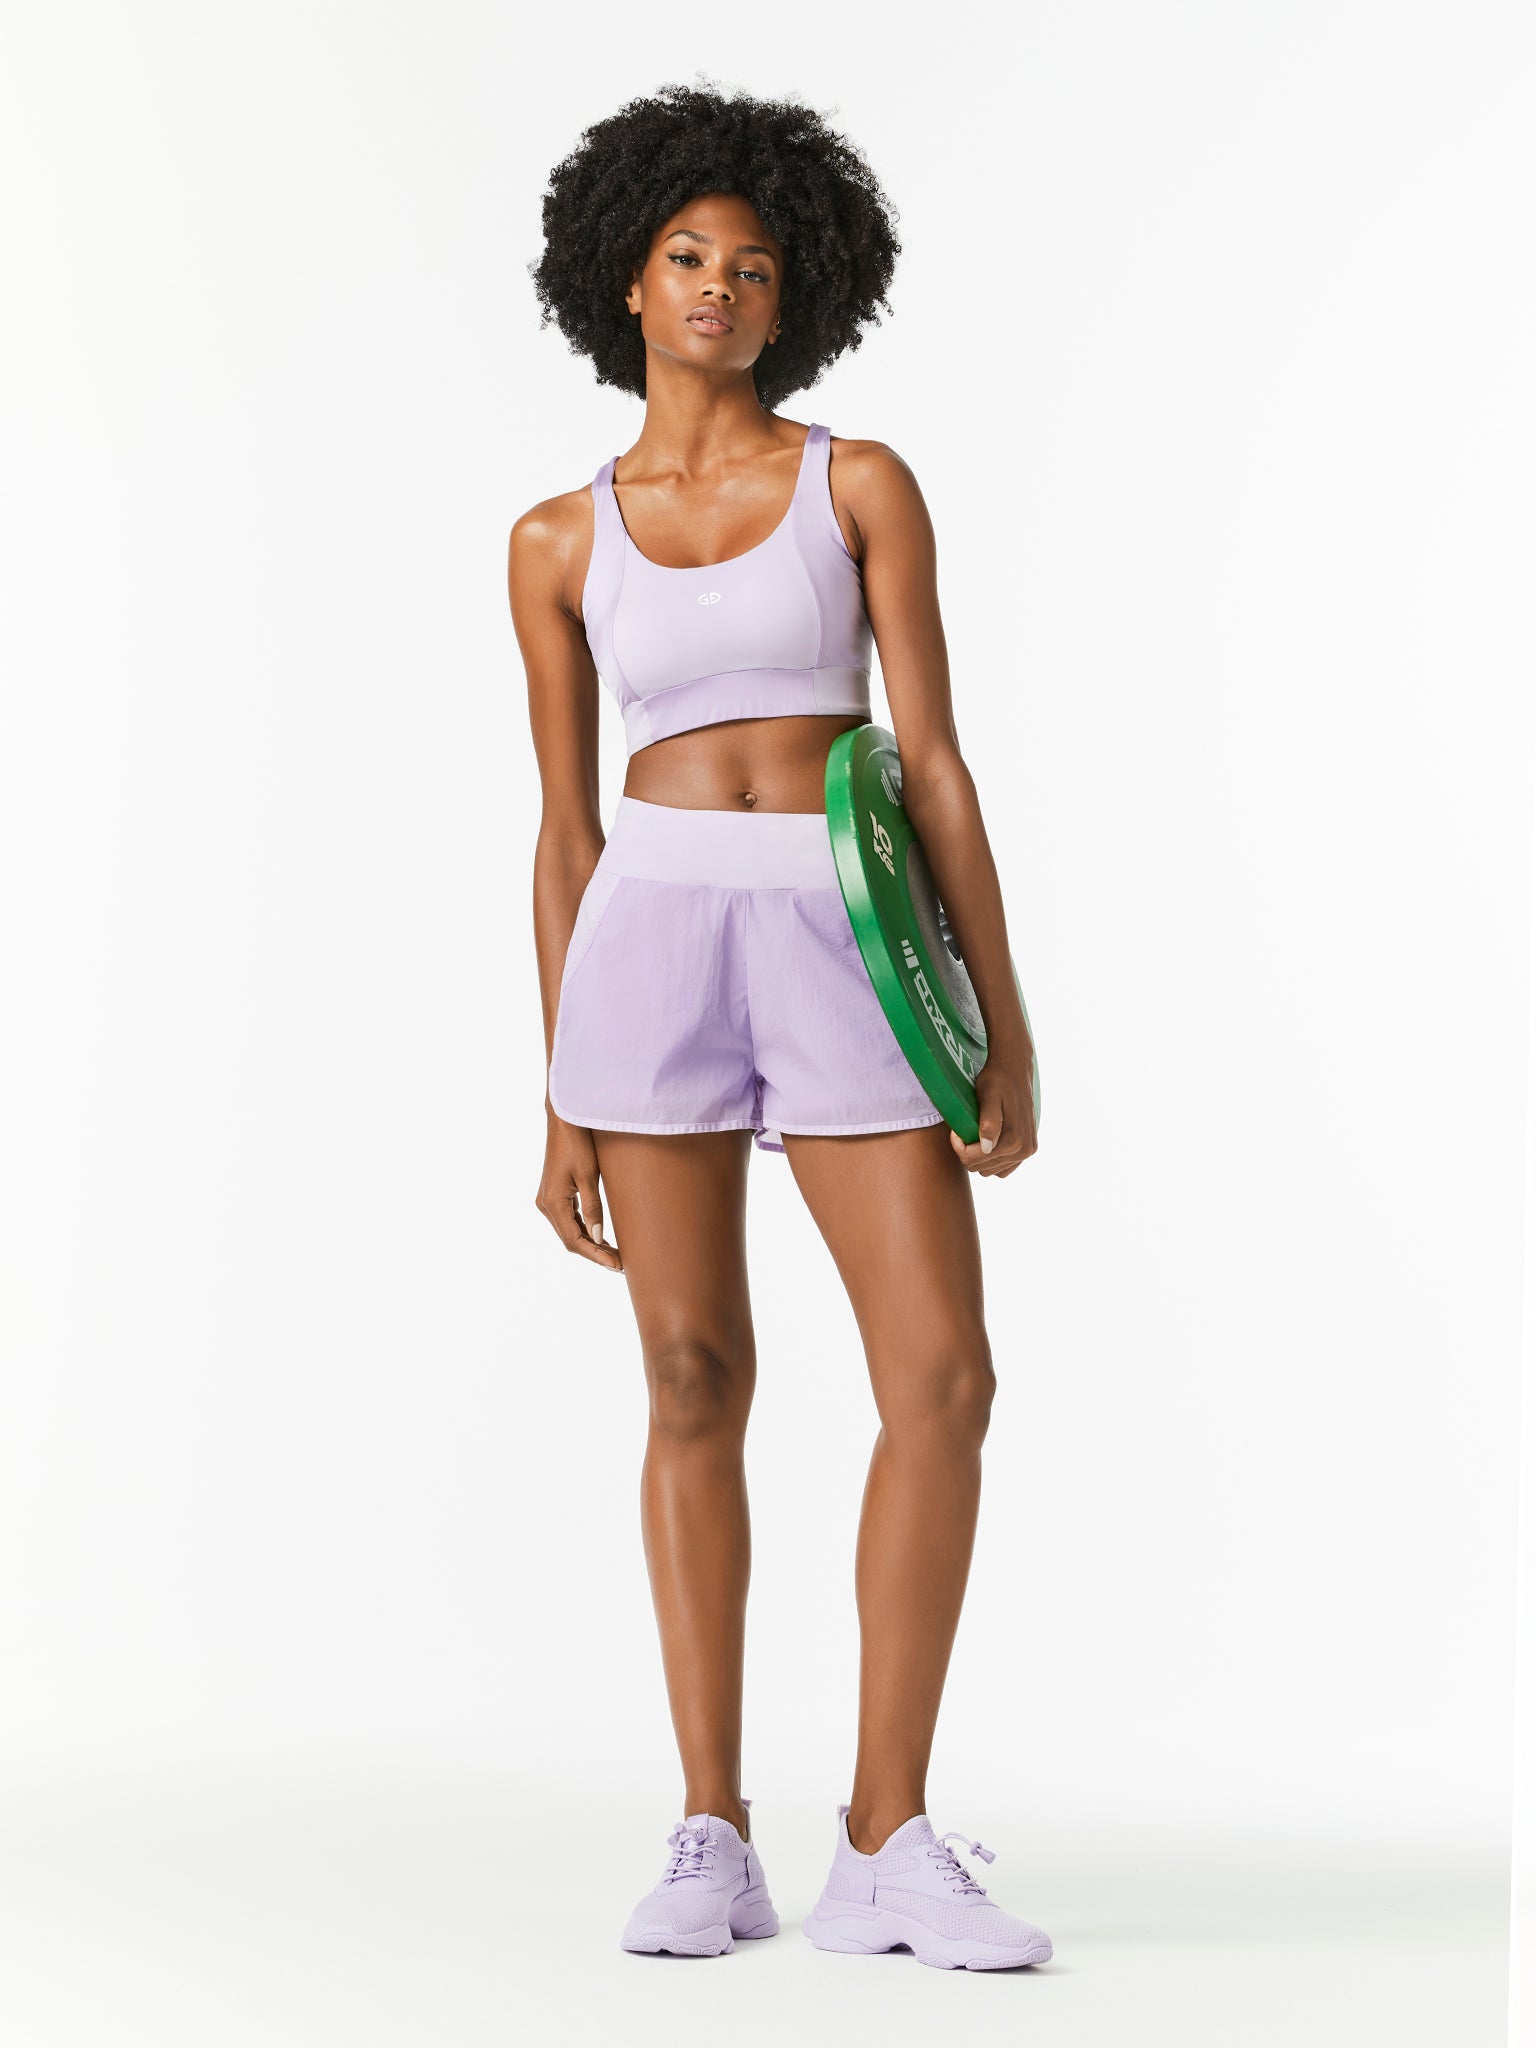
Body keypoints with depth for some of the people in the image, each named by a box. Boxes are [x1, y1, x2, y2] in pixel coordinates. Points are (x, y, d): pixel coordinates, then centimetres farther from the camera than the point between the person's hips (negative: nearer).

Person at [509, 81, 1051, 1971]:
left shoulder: (861, 485, 7)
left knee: (945, 1383, -9)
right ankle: (714, 1846, 8)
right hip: (655, 939, 0)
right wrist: (560, 1107, 8)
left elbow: (934, 759, 3)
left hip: (844, 951, 0)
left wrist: (1005, 1022, -3)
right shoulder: (559, 544, 10)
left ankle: (887, 1845, 0)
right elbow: (566, 833, 11)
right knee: (696, 1386, 0)